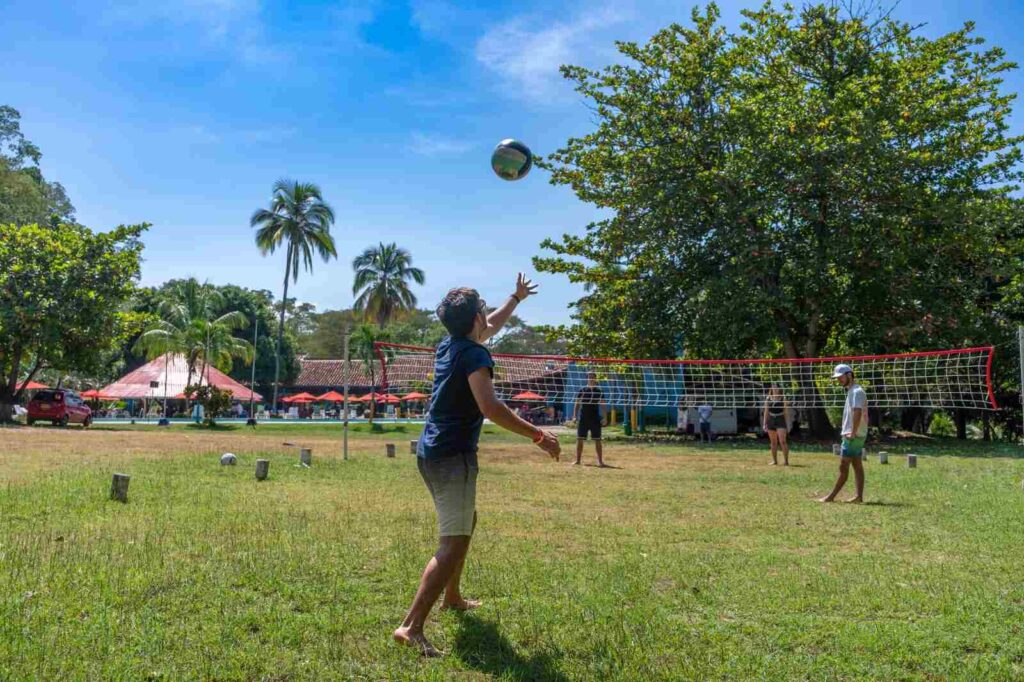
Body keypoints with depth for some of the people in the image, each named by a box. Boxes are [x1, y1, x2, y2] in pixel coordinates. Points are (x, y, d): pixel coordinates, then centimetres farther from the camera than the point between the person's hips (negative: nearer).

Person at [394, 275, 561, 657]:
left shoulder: (448, 346, 12)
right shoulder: (474, 354, -14)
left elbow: (490, 327, 32)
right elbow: (489, 407, -26)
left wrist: (516, 298, 44)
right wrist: (538, 435, -22)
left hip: (431, 452, 10)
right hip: (453, 456, -10)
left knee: (466, 522, 28)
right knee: (454, 543, -12)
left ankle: (452, 597, 40)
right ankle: (412, 627, -19)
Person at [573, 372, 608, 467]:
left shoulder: (599, 392, 4)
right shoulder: (582, 390, 2)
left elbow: (603, 405, 7)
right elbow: (577, 404, 3)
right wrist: (575, 416, -5)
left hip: (595, 419, 0)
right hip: (583, 419, 0)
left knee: (597, 440, 1)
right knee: (580, 440, 2)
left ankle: (600, 461, 6)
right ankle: (577, 460, 11)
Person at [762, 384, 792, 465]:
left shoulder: (783, 399, 0)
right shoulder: (768, 399, 8)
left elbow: (786, 413, 1)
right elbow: (766, 412, 10)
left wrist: (787, 424, -3)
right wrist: (764, 423, 5)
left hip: (781, 420, -3)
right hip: (771, 421, 3)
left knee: (782, 441, -13)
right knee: (773, 442, 7)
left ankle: (786, 460, -8)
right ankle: (774, 461, 15)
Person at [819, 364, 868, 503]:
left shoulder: (856, 391, -15)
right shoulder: (851, 391, 16)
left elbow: (857, 413, -27)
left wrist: (853, 433, -24)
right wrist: (852, 433, 16)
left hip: (853, 436, -10)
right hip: (856, 436, 10)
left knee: (843, 467, -6)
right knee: (857, 466, 9)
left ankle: (831, 496, -3)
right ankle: (859, 496, 12)